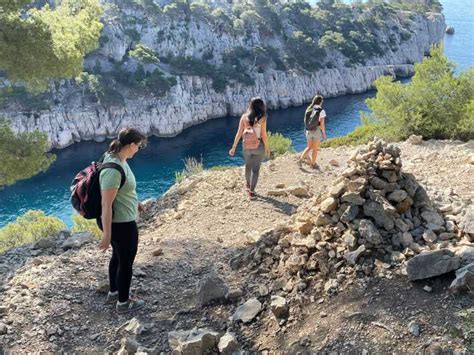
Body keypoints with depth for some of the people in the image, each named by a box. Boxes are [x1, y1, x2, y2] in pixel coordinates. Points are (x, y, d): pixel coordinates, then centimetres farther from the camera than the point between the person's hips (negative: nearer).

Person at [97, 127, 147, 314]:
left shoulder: (117, 159, -1)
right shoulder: (114, 170, -31)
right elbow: (106, 204, -28)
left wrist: (134, 202, 30)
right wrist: (107, 234, -22)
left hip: (118, 220, 10)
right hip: (121, 224, -10)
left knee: (118, 256, 27)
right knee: (126, 262, 11)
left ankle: (113, 292, 47)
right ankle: (123, 303, 30)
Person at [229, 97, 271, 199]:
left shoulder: (244, 117, -3)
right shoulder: (262, 118, -10)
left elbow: (239, 133, -4)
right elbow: (264, 135, -11)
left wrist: (234, 147, 0)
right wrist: (267, 147, 2)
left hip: (247, 146, 3)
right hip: (258, 146, -3)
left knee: (248, 165, 24)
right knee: (255, 168, 4)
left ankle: (248, 185, 44)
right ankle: (251, 191, 0)